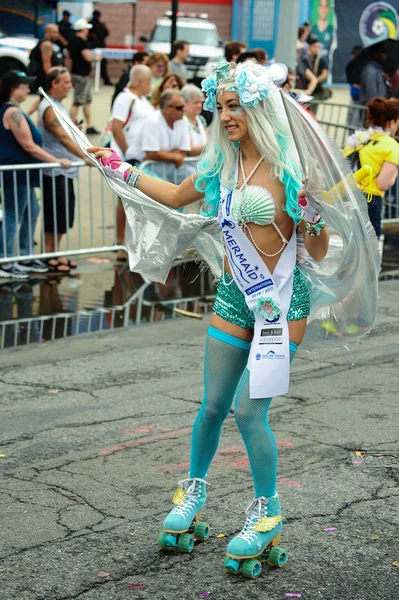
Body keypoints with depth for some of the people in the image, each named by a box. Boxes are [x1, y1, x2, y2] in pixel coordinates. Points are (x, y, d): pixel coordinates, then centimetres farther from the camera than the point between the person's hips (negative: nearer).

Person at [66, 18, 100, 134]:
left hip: (75, 73, 10)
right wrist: (96, 57, -5)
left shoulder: (72, 42, 11)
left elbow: (68, 58, 17)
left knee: (87, 101, 16)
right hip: (82, 76, -10)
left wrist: (70, 73, 23)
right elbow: (88, 57, -26)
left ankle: (89, 126, 19)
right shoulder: (82, 42, -17)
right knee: (78, 103, -6)